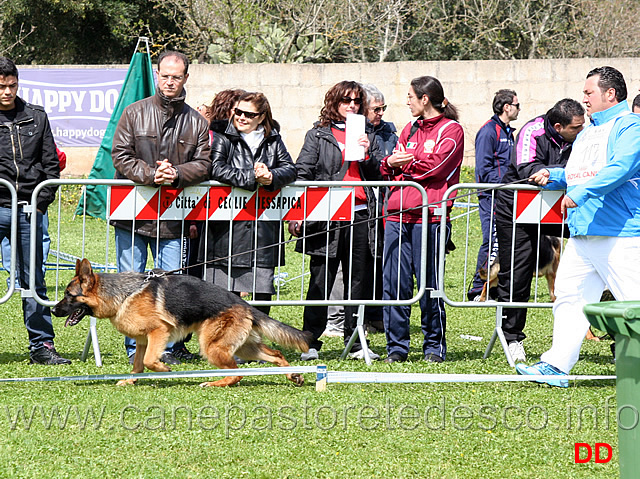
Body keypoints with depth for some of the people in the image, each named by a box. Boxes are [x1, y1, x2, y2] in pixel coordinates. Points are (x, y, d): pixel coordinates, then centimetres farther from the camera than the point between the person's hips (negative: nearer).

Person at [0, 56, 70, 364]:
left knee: (33, 281, 7)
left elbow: (51, 164, 12)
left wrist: (42, 203, 4)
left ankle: (41, 345, 11)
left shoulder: (36, 117, 10)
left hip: (28, 211, 3)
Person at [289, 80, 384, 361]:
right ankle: (310, 344, 4)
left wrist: (367, 155, -4)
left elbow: (380, 176, 15)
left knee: (359, 280, 5)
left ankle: (356, 343, 12)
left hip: (361, 216, 3)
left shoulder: (367, 134, 17)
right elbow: (303, 174, 1)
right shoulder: (318, 135, 6)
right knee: (321, 280, -1)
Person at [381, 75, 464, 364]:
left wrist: (404, 162, -1)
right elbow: (388, 169, 18)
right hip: (398, 214, 6)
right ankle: (396, 346, 8)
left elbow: (434, 166, -12)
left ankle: (435, 346, 7)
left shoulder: (451, 130, 1)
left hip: (429, 214, -6)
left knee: (429, 284, -3)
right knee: (394, 283, 2)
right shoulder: (410, 129, 21)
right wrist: (391, 163, -4)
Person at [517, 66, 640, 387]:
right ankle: (556, 366, 6)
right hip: (582, 234, 9)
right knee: (569, 295, 5)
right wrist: (553, 177, 16)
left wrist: (580, 194, -27)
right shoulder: (587, 134, 23)